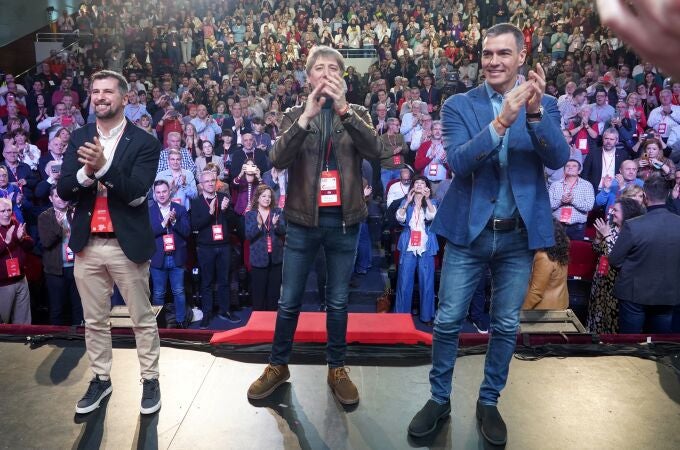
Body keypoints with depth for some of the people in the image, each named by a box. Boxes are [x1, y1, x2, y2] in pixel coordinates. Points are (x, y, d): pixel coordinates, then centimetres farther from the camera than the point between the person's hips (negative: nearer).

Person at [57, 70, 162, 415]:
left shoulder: (144, 142, -6)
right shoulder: (79, 138, 7)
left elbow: (137, 193, -17)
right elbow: (63, 190, -1)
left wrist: (104, 167, -30)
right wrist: (85, 173, -21)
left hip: (127, 244, -4)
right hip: (87, 244, 4)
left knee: (142, 319, 9)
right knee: (94, 320, 16)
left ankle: (150, 379, 25)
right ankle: (101, 379, 33)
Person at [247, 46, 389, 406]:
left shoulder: (357, 115, 5)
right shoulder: (295, 115, 4)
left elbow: (375, 151, -14)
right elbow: (278, 159, -13)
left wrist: (344, 109, -25)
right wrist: (307, 115, -24)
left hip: (344, 220, 0)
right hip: (303, 219, 0)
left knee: (337, 301, 11)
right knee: (289, 300, 9)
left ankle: (337, 369, 26)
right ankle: (278, 365, 27)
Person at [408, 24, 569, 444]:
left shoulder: (545, 105, 3)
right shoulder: (459, 105, -2)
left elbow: (559, 159, -12)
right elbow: (458, 161, -16)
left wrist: (535, 112, -27)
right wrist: (500, 122, -29)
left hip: (520, 235, 1)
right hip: (469, 231, -1)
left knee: (506, 326, 11)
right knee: (448, 321, 6)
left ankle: (489, 402, 31)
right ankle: (439, 399, 26)